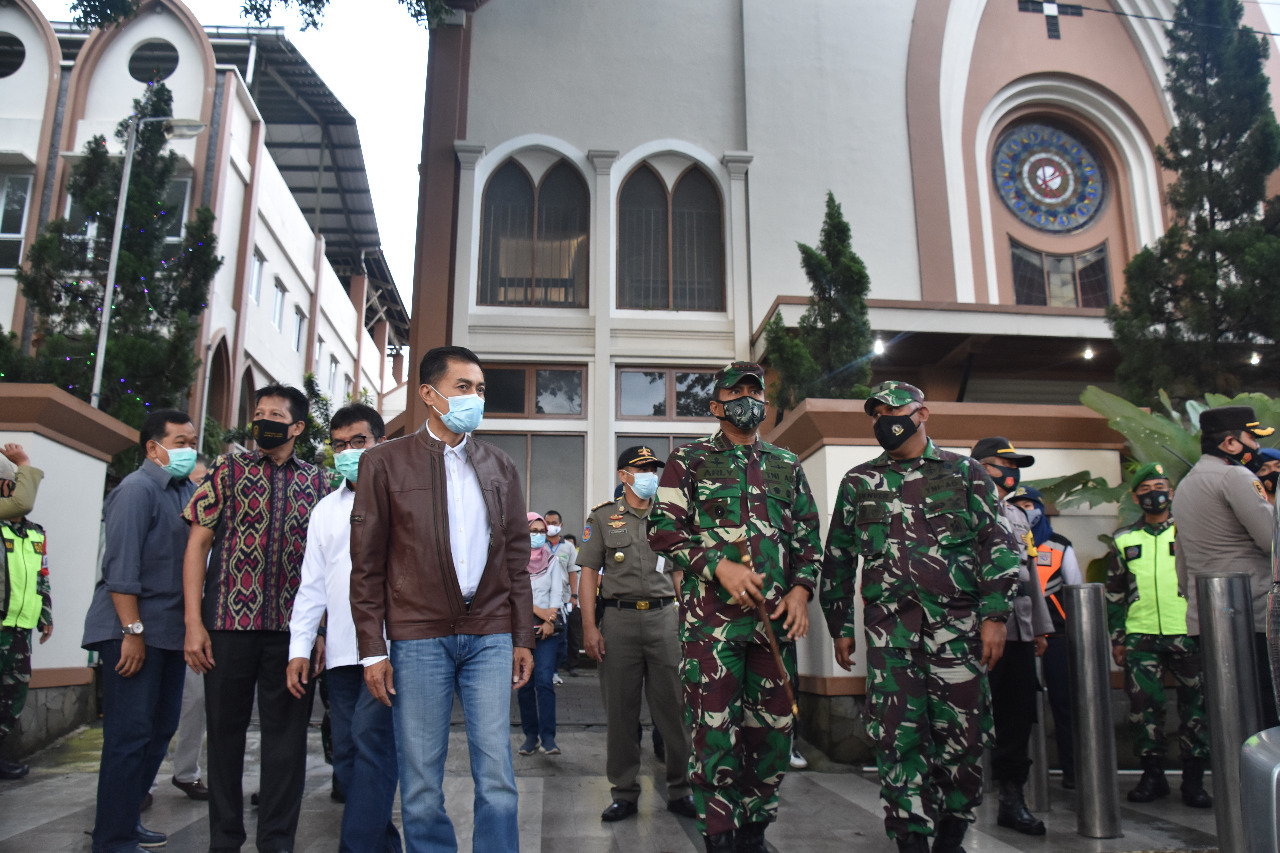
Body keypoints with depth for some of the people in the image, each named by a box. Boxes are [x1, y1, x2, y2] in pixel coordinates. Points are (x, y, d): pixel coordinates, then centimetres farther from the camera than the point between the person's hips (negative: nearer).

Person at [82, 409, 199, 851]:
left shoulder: (187, 490, 13)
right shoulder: (138, 488, -10)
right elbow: (122, 564, -16)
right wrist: (133, 630, -20)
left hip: (171, 632, 8)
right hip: (133, 631, -8)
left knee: (159, 731, 15)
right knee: (130, 734, -3)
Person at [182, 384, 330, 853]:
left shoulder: (316, 481, 9)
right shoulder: (229, 469, 6)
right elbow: (198, 542, 2)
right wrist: (193, 622, -6)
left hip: (292, 629, 1)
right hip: (229, 622, -1)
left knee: (287, 735, 5)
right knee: (226, 730, 9)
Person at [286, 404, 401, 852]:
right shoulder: (326, 508, 19)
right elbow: (312, 583, 19)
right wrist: (300, 646, 12)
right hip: (340, 650, 6)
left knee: (369, 738, -15)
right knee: (346, 754, 7)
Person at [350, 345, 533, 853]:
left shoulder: (501, 468, 12)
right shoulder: (386, 463, 2)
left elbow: (516, 558, 13)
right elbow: (367, 563, 1)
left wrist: (523, 638, 8)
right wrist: (372, 649, -4)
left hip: (490, 637, 2)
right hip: (418, 637, -2)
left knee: (497, 780, 3)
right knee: (421, 783, 6)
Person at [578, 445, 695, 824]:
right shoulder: (602, 517, 5)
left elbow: (679, 574, 16)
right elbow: (589, 573, 1)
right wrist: (589, 626, -7)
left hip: (664, 617, 2)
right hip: (619, 618, -2)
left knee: (674, 706, 2)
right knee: (620, 710, 4)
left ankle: (680, 790, 14)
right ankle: (624, 793, 16)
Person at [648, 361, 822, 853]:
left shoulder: (787, 466, 17)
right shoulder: (689, 461, 6)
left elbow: (808, 536, 17)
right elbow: (663, 529, -2)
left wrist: (801, 589, 0)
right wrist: (719, 566, -15)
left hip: (775, 618, 4)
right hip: (711, 616, -4)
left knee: (773, 730, 9)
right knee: (715, 731, -2)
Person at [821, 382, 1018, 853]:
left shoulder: (965, 473, 9)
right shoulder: (858, 482, 13)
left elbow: (997, 545, 5)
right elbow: (838, 558, 16)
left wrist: (995, 614, -4)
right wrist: (839, 626, 12)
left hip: (957, 624, -1)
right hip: (889, 627, 1)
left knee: (962, 733, 2)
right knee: (898, 734, -4)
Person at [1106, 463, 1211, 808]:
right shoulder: (1124, 539, 12)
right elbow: (1114, 593, 14)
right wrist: (1116, 637, 8)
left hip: (1188, 633, -1)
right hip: (1141, 636, 2)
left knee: (1195, 704, 2)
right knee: (1144, 705, 2)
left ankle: (1194, 778, 13)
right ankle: (1152, 774, 15)